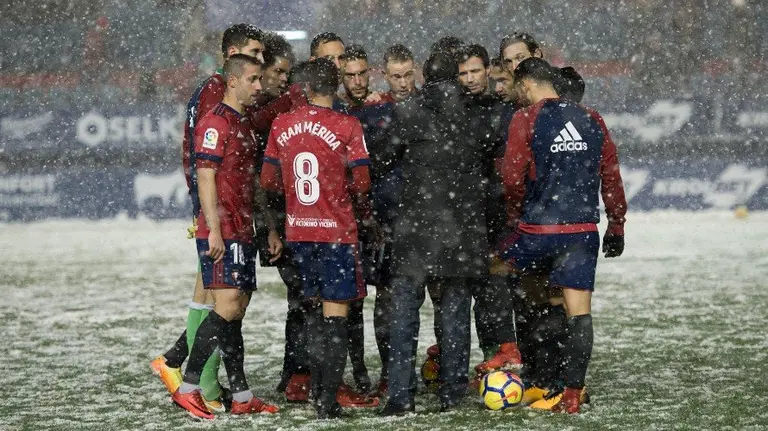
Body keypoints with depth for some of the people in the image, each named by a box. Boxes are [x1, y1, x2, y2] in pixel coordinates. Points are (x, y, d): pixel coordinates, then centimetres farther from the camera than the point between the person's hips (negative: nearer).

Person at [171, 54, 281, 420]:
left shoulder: (244, 125, 20)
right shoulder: (216, 122, -9)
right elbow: (205, 177, -15)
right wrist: (214, 230, -21)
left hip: (242, 234, 9)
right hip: (222, 234, -9)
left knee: (236, 313, 9)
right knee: (227, 305, -16)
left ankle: (242, 398, 10)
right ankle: (187, 388, -12)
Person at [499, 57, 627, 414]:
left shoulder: (525, 120, -4)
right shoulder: (591, 120, 10)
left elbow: (512, 178, -8)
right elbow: (611, 175, 12)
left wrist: (517, 211, 11)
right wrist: (616, 227, 19)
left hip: (537, 229, -4)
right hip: (583, 229, 4)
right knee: (580, 312, 2)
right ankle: (572, 394, 1)